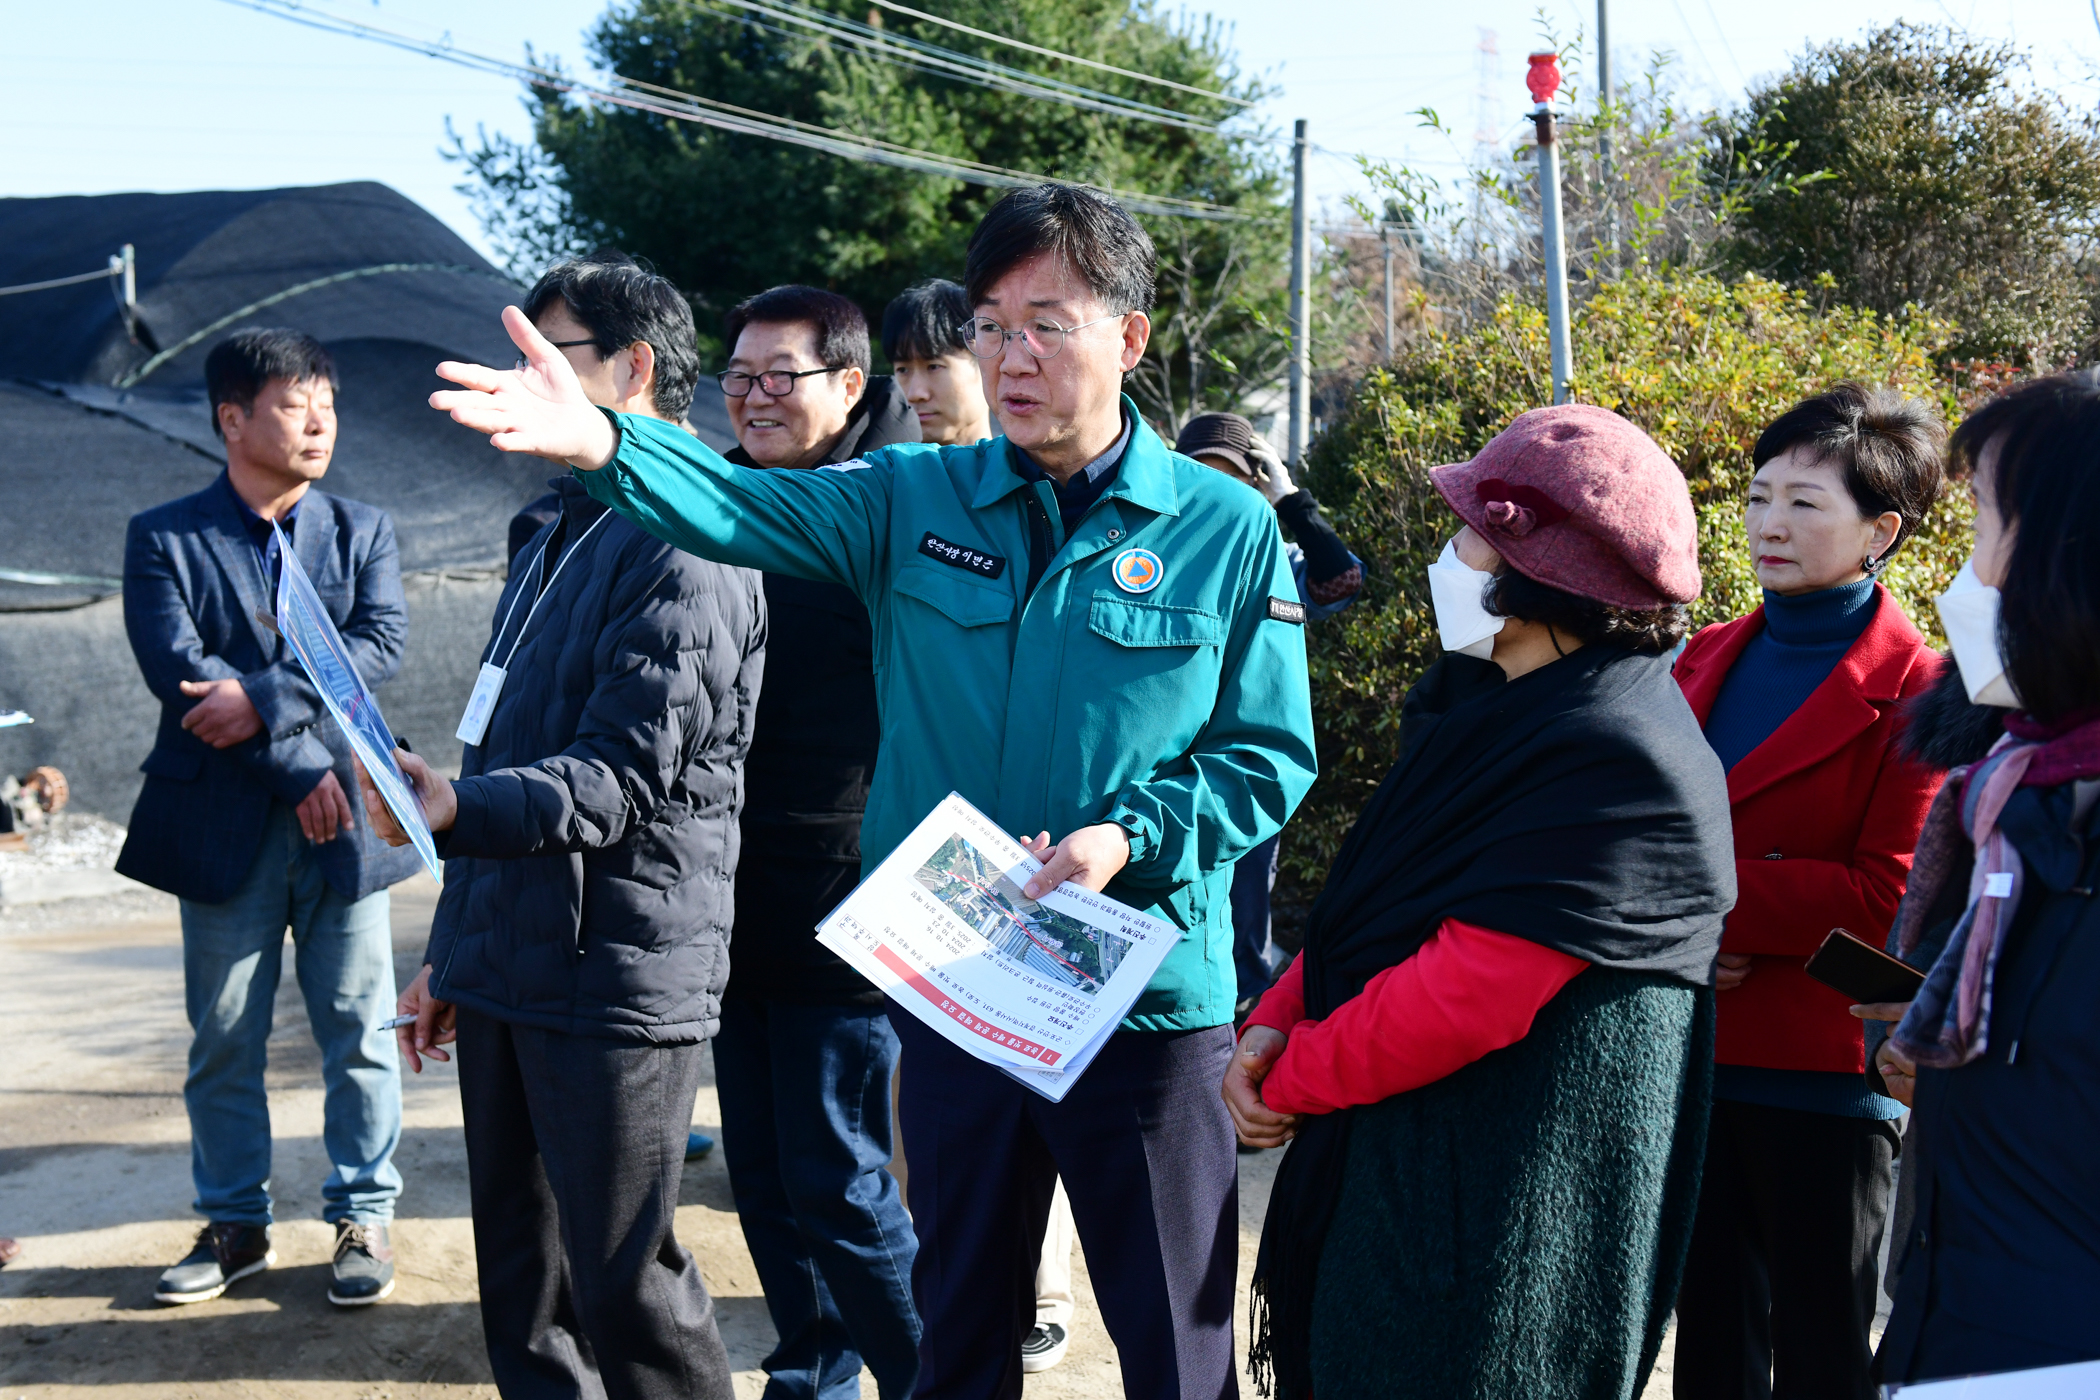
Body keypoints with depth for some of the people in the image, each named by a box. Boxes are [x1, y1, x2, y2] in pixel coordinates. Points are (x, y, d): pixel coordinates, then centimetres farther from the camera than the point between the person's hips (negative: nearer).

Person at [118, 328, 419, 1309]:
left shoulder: (362, 530, 7)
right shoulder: (164, 540, 0)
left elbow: (382, 643, -8)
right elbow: (176, 669, -12)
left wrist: (265, 699, -21)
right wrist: (301, 767, -17)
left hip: (342, 821, 1)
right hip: (224, 826, -1)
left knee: (359, 1033, 5)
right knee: (223, 1042, 8)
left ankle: (363, 1218, 17)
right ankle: (235, 1225, 22)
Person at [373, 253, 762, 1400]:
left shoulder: (684, 551, -13)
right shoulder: (560, 537, 18)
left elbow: (624, 777, -21)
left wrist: (457, 809, -37)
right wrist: (456, 952, 24)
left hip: (617, 974, -9)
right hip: (509, 965, 9)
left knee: (627, 1287, -3)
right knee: (521, 1286, 16)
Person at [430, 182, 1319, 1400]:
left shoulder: (1228, 531, -3)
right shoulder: (915, 500, 2)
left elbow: (1270, 759, -2)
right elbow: (746, 509, -14)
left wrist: (1129, 838, -18)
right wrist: (601, 441, -33)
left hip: (1149, 995, -2)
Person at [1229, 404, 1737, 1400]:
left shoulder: (1618, 766, -23)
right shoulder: (1506, 711, 10)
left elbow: (1462, 996, -26)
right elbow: (1373, 905, 13)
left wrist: (1292, 1080, -13)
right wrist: (1275, 1022, -2)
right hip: (1402, 1169, 9)